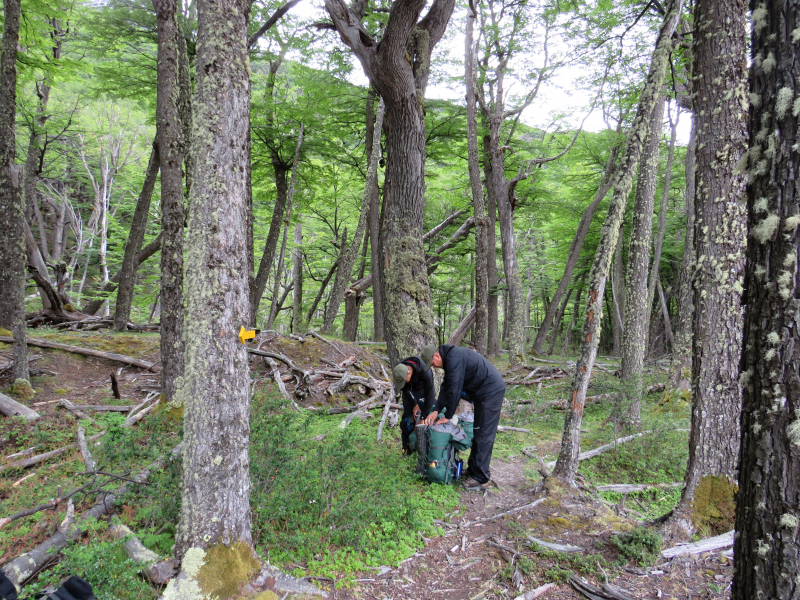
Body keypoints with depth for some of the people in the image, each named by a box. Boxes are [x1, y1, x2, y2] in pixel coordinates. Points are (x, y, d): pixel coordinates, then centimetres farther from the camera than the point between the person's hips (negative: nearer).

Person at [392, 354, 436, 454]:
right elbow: (405, 389, -15)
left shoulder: (425, 371, -41)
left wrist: (424, 415, -28)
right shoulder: (397, 371, -30)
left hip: (423, 389, -2)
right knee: (407, 419, -2)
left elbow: (430, 393, -32)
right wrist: (414, 405, -18)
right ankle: (407, 447, 9)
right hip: (410, 392, 3)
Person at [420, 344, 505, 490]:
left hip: (491, 392, -11)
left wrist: (447, 416, -13)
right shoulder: (450, 357, 11)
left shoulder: (454, 358, -21)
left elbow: (454, 390, -22)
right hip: (482, 393, 11)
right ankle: (473, 469, 29)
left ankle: (481, 479, 0)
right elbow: (446, 387, 13)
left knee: (483, 435, -6)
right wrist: (436, 410, 3)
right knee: (477, 433, 18)